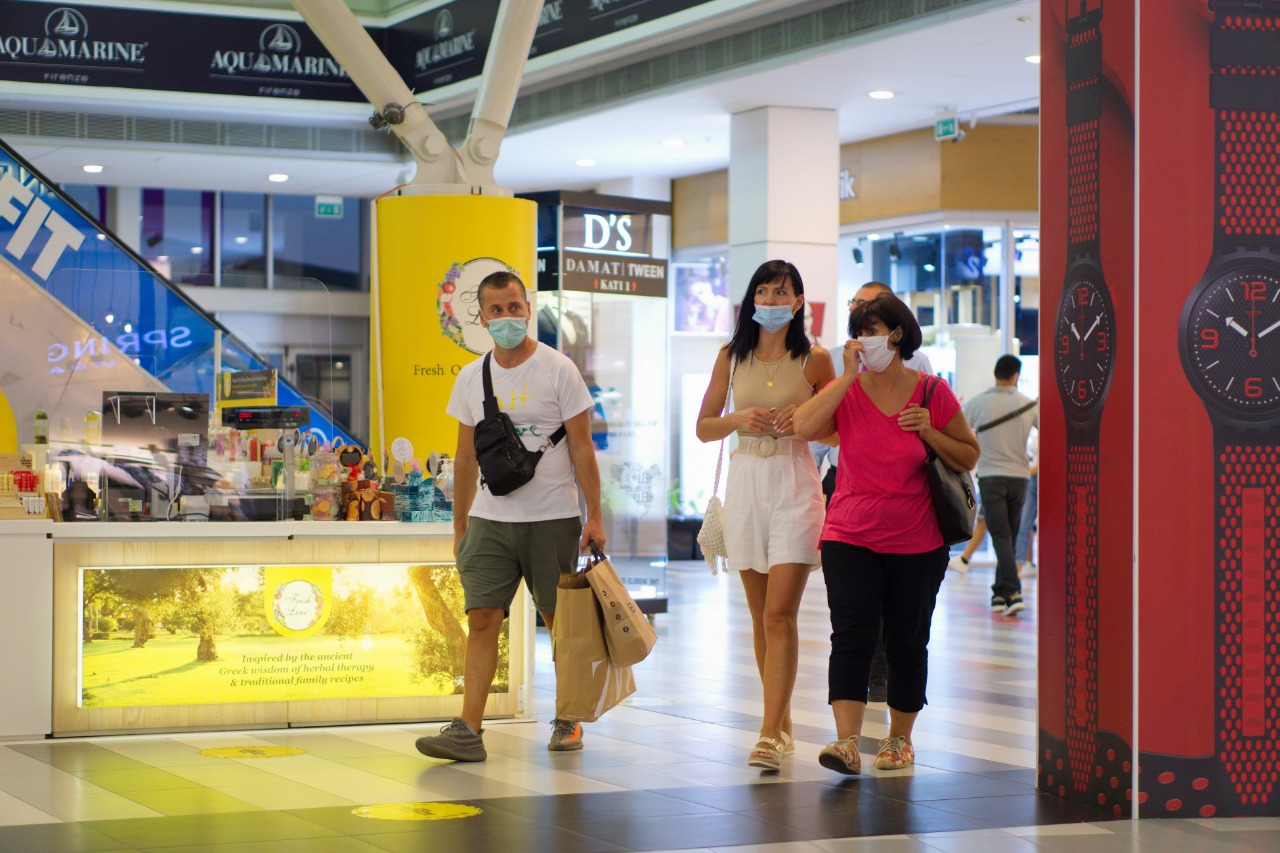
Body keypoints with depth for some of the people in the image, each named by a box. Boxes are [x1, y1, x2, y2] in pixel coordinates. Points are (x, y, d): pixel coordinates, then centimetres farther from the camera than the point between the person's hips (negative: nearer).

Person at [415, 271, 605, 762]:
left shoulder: (558, 370, -3)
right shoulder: (471, 378, 9)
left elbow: (581, 448, -3)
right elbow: (466, 458, 15)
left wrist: (594, 516, -8)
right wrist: (459, 526, 14)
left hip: (552, 519, -3)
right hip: (490, 519, 3)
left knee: (562, 621, 5)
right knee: (482, 619, -6)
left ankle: (568, 721, 19)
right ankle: (468, 731, -9)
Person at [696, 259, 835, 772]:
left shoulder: (815, 359, 0)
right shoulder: (731, 357, 8)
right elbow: (704, 427, 12)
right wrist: (739, 419, -8)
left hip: (794, 484, -4)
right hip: (746, 482, 4)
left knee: (780, 614, -13)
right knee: (761, 615, 10)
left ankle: (769, 736, -15)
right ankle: (782, 722, 23)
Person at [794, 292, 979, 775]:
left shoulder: (932, 393, -1)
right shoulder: (847, 391, 0)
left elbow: (969, 456, 6)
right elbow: (804, 428, -19)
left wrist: (928, 433, -12)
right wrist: (850, 375, -17)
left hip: (916, 544, 0)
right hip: (850, 538, 0)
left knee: (907, 643, 8)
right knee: (851, 636, -12)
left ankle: (900, 737, 24)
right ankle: (846, 741, -17)